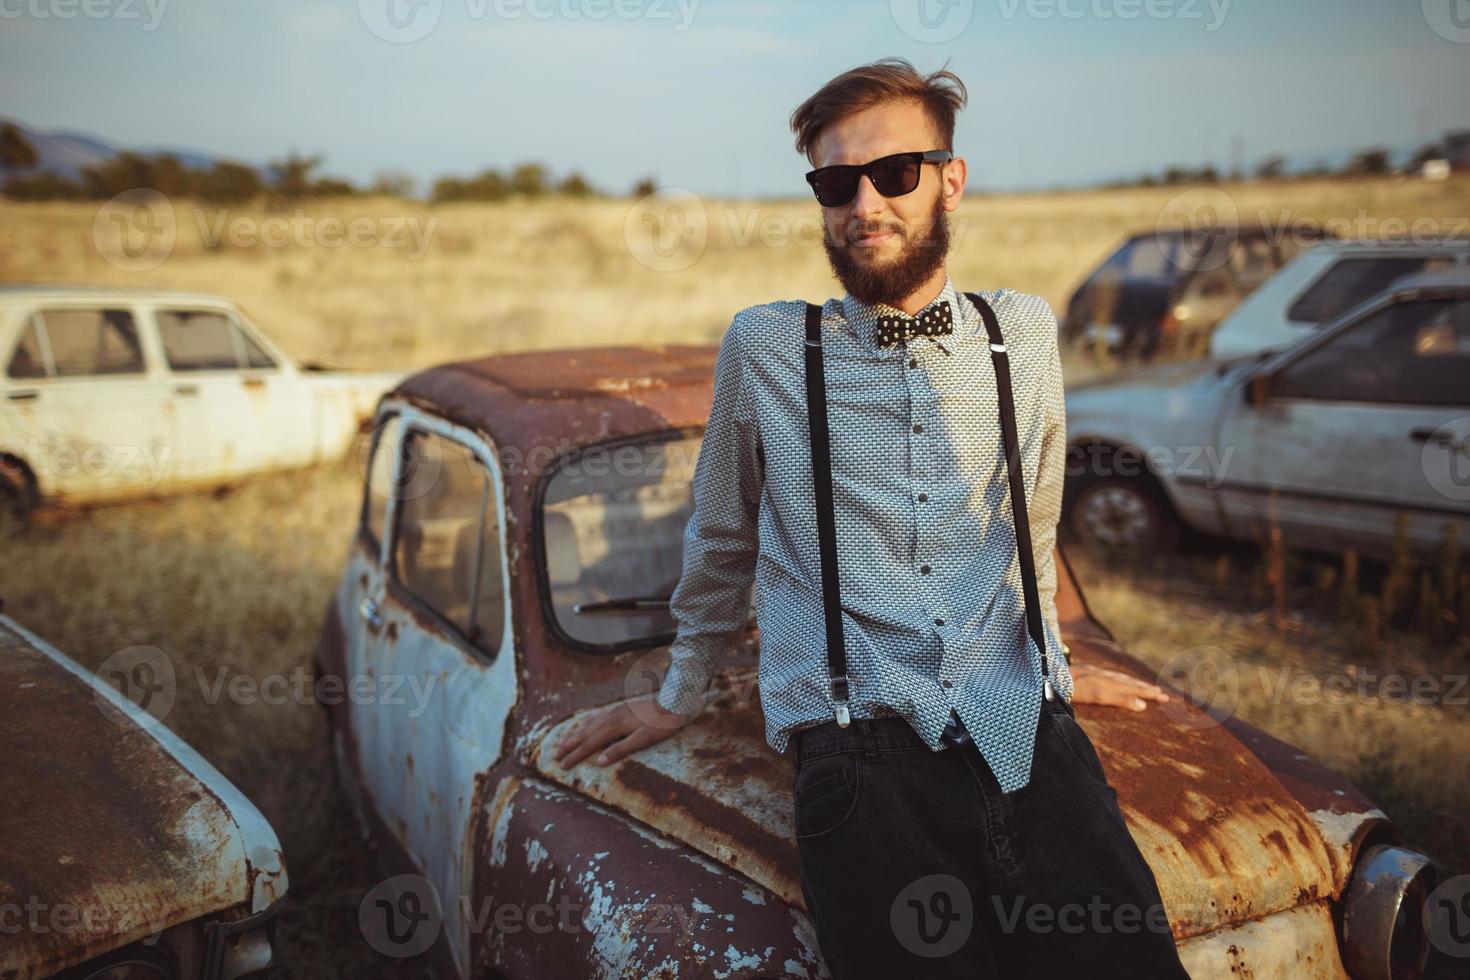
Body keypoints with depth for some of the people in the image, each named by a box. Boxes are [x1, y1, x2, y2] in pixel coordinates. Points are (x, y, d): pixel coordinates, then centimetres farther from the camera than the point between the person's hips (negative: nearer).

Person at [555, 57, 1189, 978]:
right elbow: (721, 540, 17)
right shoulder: (764, 346, 4)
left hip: (1026, 730, 2)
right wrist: (681, 697, 25)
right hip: (858, 744, -2)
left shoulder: (1024, 332, 11)